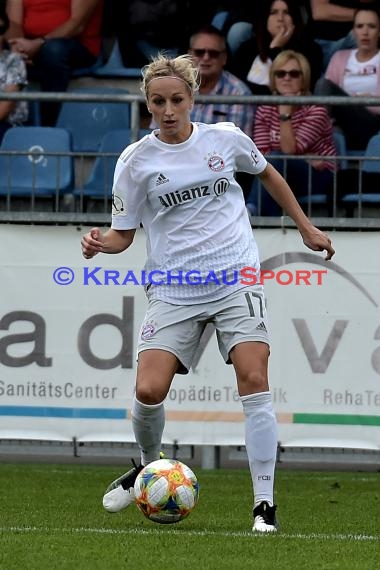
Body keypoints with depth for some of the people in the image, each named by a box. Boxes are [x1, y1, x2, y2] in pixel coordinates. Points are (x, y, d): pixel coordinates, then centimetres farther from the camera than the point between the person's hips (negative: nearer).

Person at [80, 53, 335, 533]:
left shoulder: (225, 138, 1)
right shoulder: (136, 161, -2)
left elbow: (267, 174, 21)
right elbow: (123, 233, 5)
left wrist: (306, 228, 25)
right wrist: (99, 243, -17)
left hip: (237, 277, 0)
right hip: (173, 291, 0)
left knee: (253, 378, -16)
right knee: (148, 391, -14)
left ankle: (264, 502, -11)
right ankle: (149, 466, 20)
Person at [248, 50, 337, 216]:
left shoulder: (315, 110, -10)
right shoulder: (265, 110, 4)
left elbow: (290, 150, -20)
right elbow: (262, 155, -6)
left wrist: (285, 112, -28)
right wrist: (306, 162, -17)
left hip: (319, 176, -4)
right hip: (283, 179, 4)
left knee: (276, 161, -32)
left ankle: (251, 211, -40)